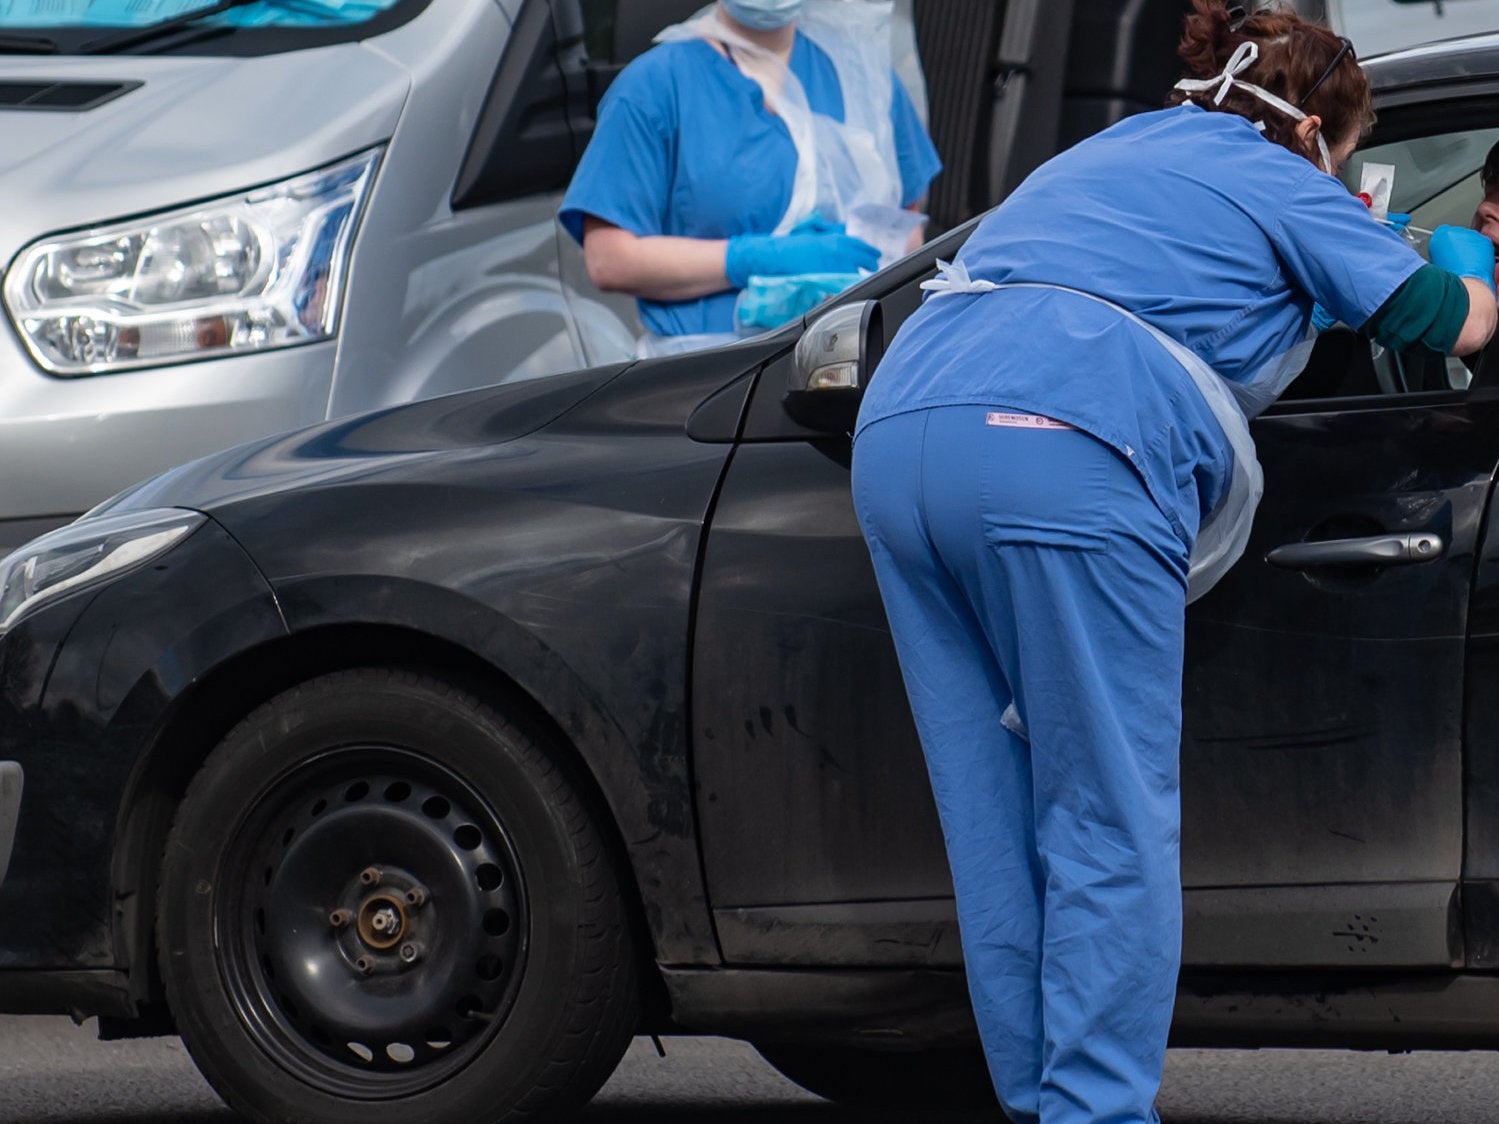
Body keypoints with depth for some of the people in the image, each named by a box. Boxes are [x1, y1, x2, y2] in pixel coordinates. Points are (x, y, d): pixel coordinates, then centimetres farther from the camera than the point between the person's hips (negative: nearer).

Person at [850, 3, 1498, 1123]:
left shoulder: (1098, 155, 35)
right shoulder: (1279, 183, 14)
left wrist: (1351, 237, 61)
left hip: (898, 428, 7)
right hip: (1062, 449, -7)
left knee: (996, 817, 10)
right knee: (1112, 822, -3)